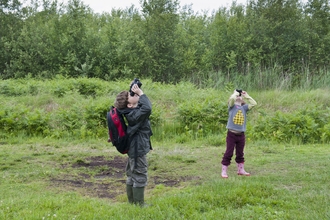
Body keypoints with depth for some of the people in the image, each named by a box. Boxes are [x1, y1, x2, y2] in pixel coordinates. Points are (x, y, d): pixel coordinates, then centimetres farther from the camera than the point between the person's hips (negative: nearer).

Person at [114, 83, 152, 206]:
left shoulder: (133, 111, 4)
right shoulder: (134, 114, -24)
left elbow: (142, 103, 20)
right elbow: (147, 108, -40)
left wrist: (137, 90, 3)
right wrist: (140, 92, -28)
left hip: (134, 149, 10)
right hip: (138, 150, -10)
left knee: (132, 176, 17)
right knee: (140, 177, 0)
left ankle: (132, 202, 29)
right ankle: (139, 204, 10)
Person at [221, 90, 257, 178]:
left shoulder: (244, 107, 9)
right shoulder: (232, 106, -1)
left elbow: (254, 103, -1)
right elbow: (231, 99, -22)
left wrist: (246, 95, 6)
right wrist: (235, 93, -3)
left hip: (241, 134, 4)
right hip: (231, 134, -4)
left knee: (240, 153, 16)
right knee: (228, 153, -1)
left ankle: (241, 170, 28)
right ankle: (224, 171, 5)